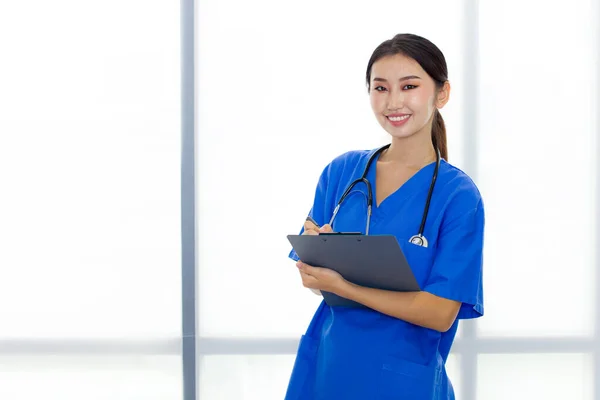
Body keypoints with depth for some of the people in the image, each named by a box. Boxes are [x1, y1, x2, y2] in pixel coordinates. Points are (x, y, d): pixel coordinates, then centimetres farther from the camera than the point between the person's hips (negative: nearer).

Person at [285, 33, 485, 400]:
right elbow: (311, 279, 2)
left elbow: (440, 313, -16)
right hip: (326, 368, 3)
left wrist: (341, 286, -23)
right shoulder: (342, 171, 1)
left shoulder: (458, 194, -10)